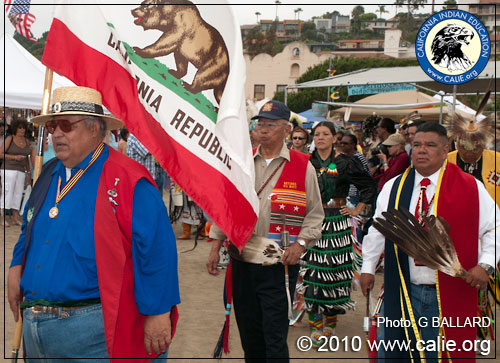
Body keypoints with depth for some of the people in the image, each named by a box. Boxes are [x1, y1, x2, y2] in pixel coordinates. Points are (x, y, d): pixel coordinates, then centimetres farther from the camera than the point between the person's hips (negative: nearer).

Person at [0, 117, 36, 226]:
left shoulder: (27, 141, 11)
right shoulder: (9, 139, -4)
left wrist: (29, 173, 13)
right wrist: (15, 157, -18)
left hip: (21, 171, 5)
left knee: (18, 193, 3)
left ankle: (15, 218, 8)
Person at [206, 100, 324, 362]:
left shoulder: (302, 166, -2)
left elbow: (315, 213, 2)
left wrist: (300, 243, -13)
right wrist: (215, 247, 7)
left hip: (279, 263, -3)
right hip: (242, 259, 4)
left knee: (275, 334, 0)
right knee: (248, 329, 15)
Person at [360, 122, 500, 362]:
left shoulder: (470, 188, -2)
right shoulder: (393, 188, 6)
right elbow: (377, 230, 13)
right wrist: (368, 268, 12)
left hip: (449, 295, -2)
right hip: (403, 292, 3)